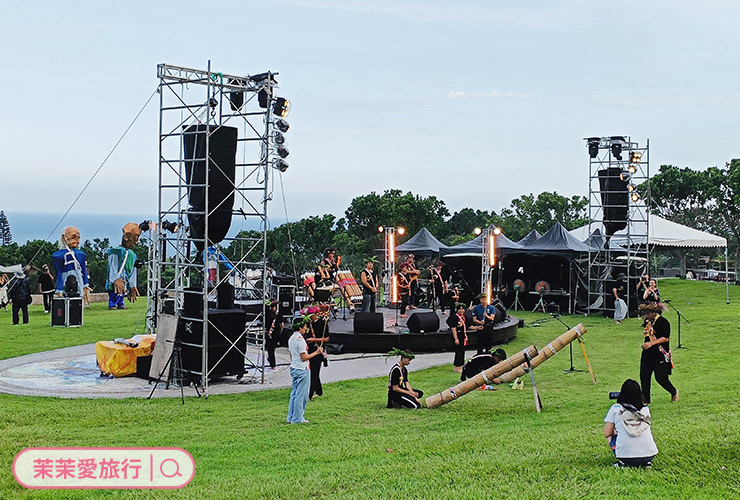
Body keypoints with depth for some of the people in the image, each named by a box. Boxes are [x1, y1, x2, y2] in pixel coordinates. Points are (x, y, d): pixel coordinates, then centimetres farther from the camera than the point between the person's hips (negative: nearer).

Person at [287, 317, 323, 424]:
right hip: (302, 369, -9)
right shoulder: (300, 340, -19)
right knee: (301, 395, -2)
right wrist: (316, 352, -13)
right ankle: (297, 418, 1)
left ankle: (291, 417, 18)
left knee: (294, 393, 14)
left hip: (294, 368, 9)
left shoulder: (291, 338, 10)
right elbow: (304, 357, -19)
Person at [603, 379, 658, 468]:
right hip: (649, 455, 2)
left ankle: (622, 463, 8)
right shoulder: (645, 409, 10)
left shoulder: (615, 408, 2)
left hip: (625, 454, -2)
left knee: (610, 436, 26)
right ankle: (647, 462, 14)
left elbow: (607, 434, 5)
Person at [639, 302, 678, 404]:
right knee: (644, 376, 3)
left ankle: (674, 392, 25)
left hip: (660, 355, -8)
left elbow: (666, 338, -20)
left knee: (661, 378, -2)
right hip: (647, 354, 8)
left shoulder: (663, 322, -13)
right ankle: (645, 399, 13)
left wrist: (651, 343, -27)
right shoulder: (647, 321, 11)